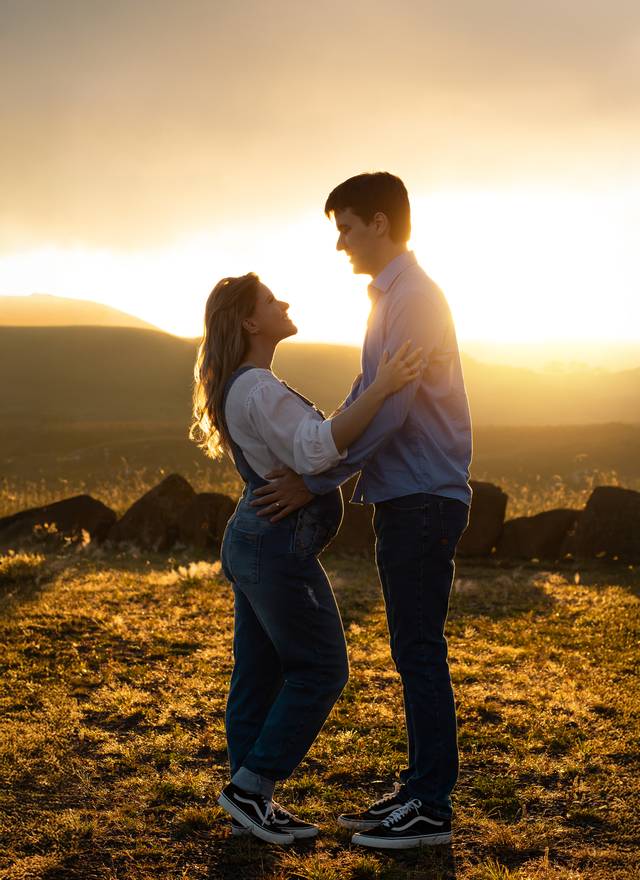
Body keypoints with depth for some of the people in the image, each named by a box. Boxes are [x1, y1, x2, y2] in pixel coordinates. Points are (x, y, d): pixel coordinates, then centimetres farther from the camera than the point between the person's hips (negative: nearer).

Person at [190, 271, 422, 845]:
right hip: (280, 546, -10)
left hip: (251, 540, 10)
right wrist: (380, 390, -38)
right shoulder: (259, 389, -19)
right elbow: (315, 452, -33)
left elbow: (301, 448, 24)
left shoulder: (242, 387, 15)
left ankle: (251, 806, 17)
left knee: (260, 674, 11)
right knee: (320, 673, -2)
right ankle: (250, 788, 2)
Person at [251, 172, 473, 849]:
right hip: (404, 497, 10)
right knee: (413, 651, 13)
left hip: (423, 500, -10)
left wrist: (314, 483, -17)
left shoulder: (415, 298, -15)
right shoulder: (391, 298, 18)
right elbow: (366, 397, 23)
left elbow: (389, 411, -20)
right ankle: (417, 790, 22)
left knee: (419, 652, -5)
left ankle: (431, 809, 2)